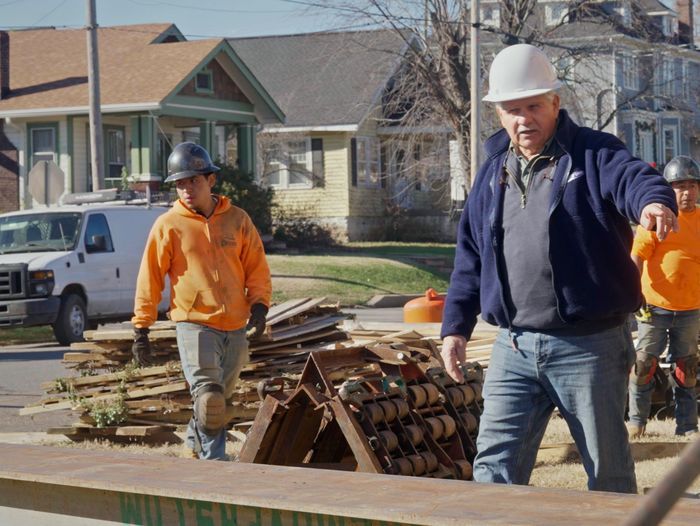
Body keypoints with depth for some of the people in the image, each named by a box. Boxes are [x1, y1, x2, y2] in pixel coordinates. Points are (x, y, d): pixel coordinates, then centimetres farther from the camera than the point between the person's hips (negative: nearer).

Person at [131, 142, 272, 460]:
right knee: (209, 401, -18)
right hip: (194, 324, -4)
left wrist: (259, 306, -5)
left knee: (218, 401, 17)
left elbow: (257, 267, 10)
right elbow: (150, 279, 1)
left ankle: (195, 446, 39)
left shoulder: (237, 220, 6)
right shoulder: (168, 225, -2)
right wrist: (140, 329, 0)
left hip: (235, 327, 4)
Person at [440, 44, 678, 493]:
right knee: (494, 468, 1)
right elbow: (470, 257, 16)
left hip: (590, 348, -4)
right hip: (514, 350, 4)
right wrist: (456, 325, 12)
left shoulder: (594, 155, -4)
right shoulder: (493, 173, 12)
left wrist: (654, 200, -49)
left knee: (610, 474, 7)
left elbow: (633, 177, -26)